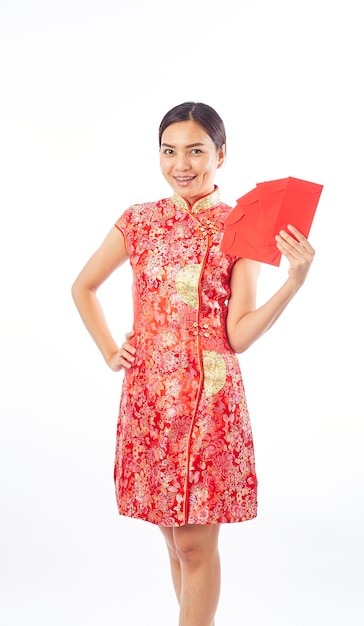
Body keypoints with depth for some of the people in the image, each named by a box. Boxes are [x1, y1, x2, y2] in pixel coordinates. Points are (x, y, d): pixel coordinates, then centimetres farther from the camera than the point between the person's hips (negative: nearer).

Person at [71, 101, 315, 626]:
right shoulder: (140, 221, 5)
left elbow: (240, 335, -10)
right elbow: (83, 288, 19)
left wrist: (294, 280, -21)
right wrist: (109, 351, 9)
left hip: (208, 395, -3)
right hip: (148, 393, 3)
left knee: (196, 541, 1)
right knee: (175, 535, 14)